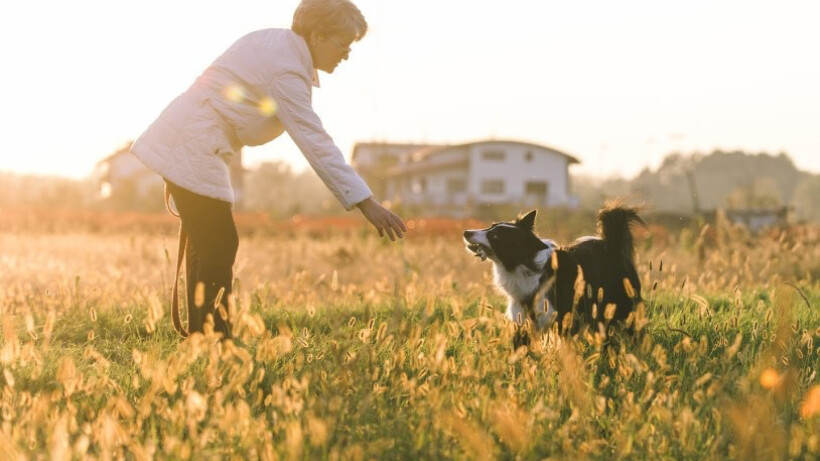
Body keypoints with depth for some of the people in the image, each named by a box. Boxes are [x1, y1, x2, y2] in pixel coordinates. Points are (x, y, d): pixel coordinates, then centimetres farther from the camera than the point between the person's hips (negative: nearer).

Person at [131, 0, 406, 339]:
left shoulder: (275, 42, 11)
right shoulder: (286, 70, -19)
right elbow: (316, 144, -24)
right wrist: (366, 204, -26)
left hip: (179, 141, 10)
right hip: (193, 151, -10)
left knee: (205, 246, 13)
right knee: (219, 248, -8)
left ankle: (198, 335, 18)